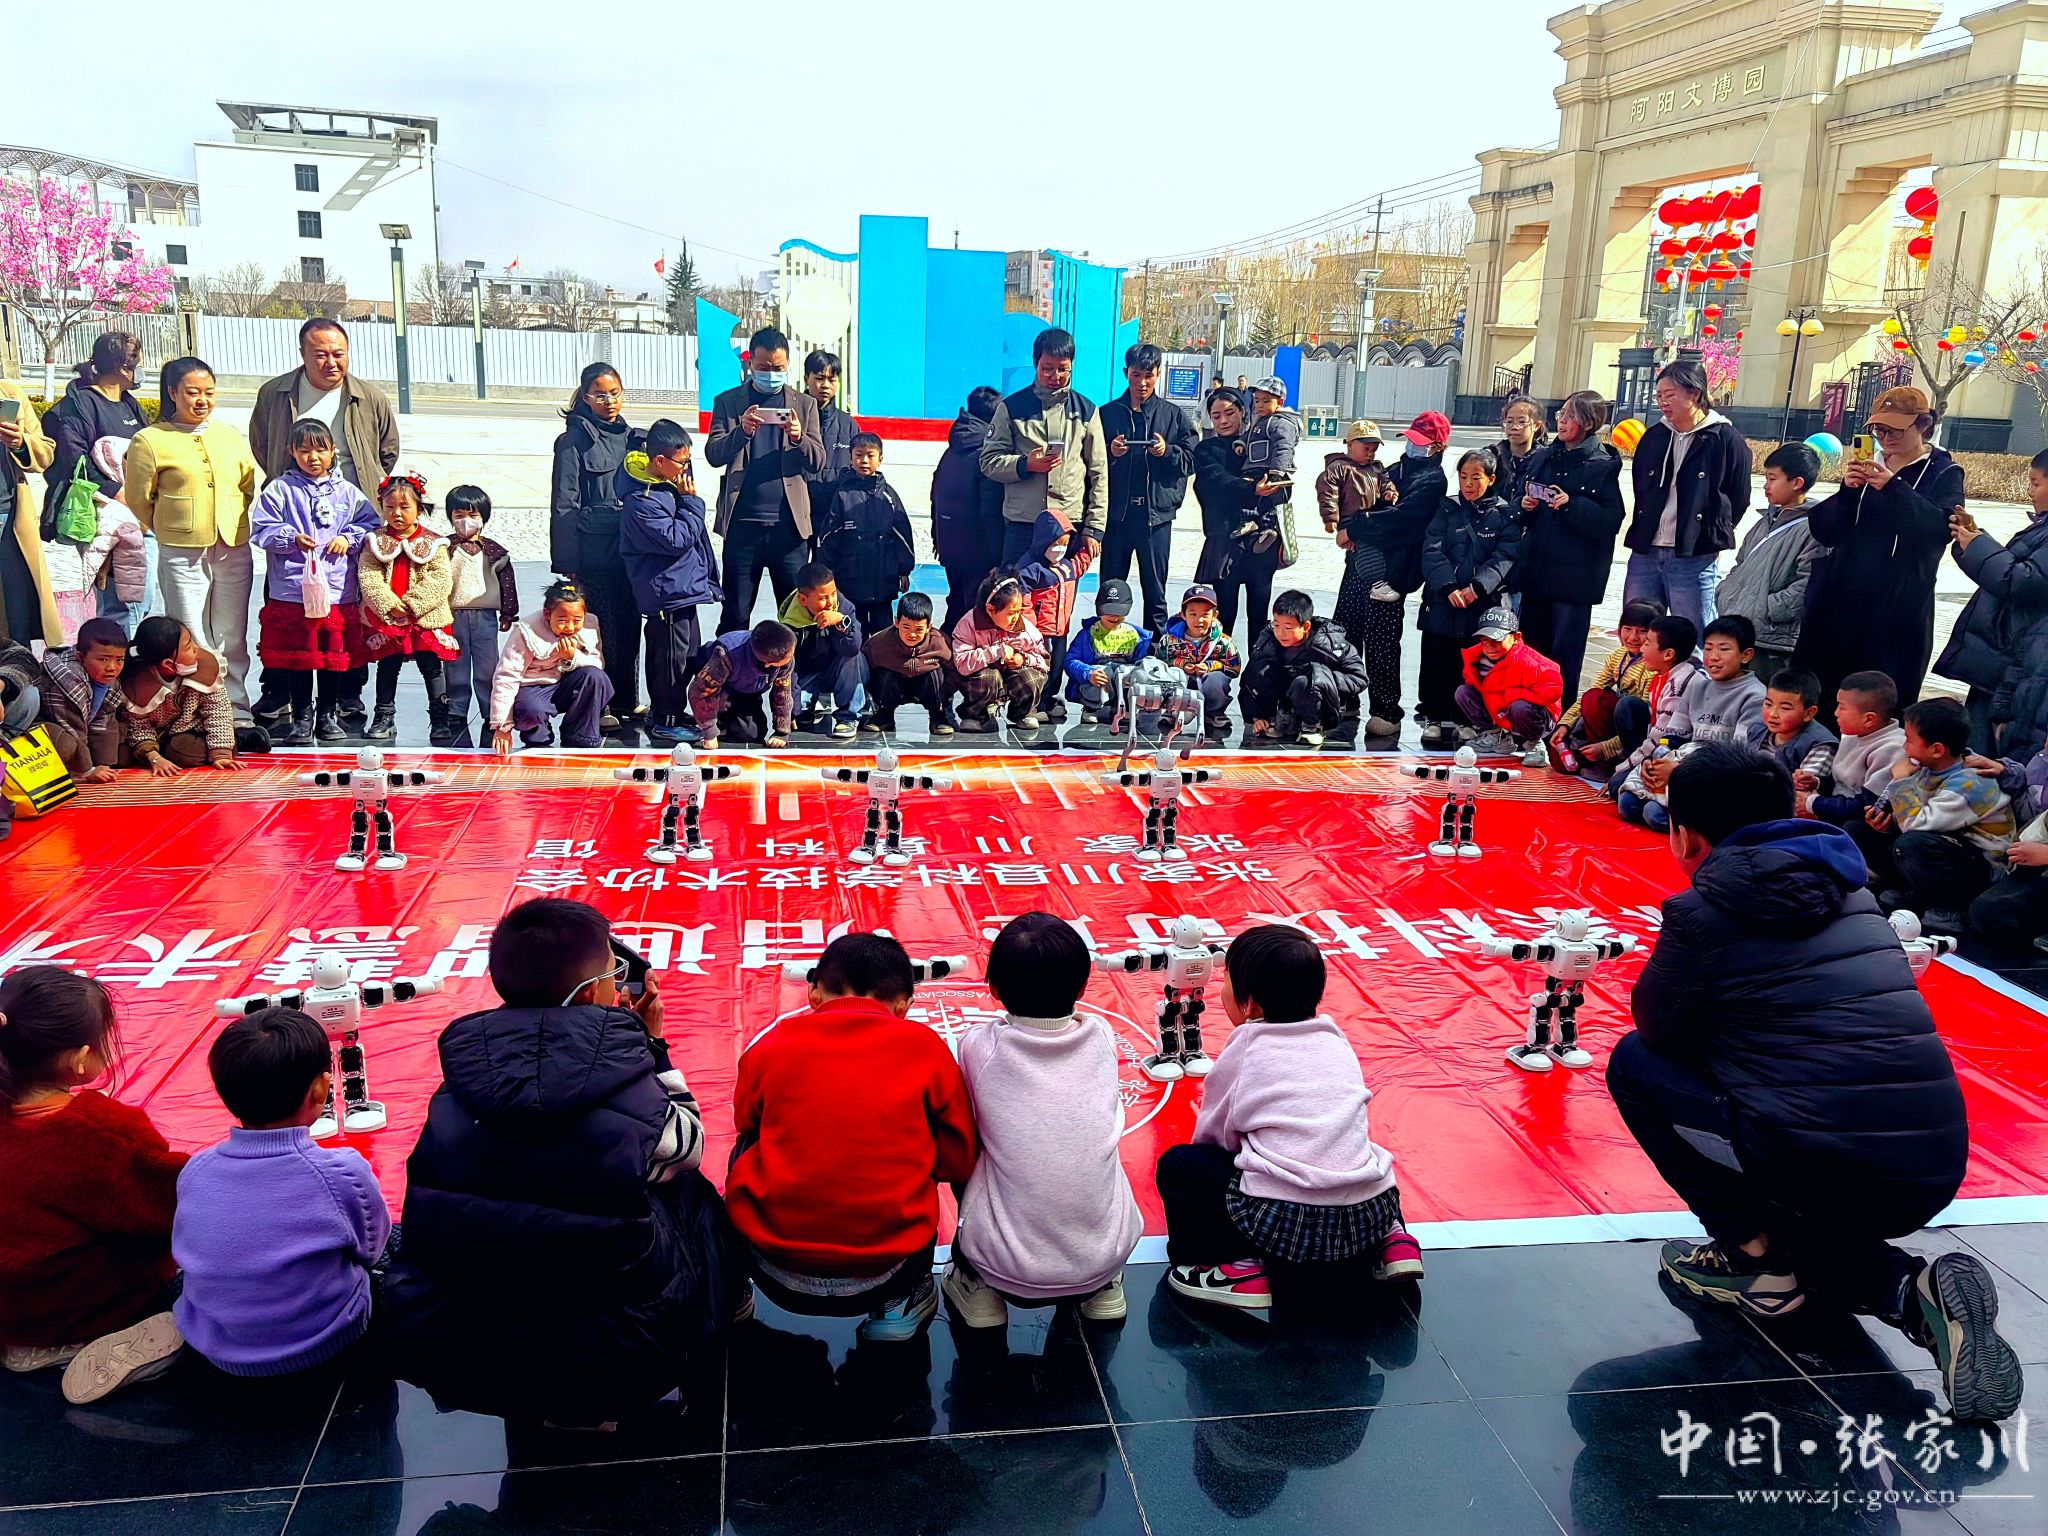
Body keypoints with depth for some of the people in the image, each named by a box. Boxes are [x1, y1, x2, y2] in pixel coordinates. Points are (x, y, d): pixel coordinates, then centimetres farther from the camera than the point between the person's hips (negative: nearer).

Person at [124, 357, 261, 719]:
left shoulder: (231, 437, 10)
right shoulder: (149, 440, -2)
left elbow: (253, 486, 18)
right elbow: (138, 505, 1)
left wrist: (230, 521, 12)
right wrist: (172, 529, 7)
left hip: (234, 552, 4)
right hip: (181, 556, -3)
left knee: (232, 639, 10)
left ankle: (236, 708, 19)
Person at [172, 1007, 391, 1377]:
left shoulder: (194, 1172, -14)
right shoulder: (343, 1174, -25)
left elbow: (187, 1254, 3)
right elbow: (370, 1248, -6)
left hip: (215, 1350, 5)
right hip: (322, 1345, -5)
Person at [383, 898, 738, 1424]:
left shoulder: (456, 1090, -7)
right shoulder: (630, 1088, -14)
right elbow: (688, 1145, 7)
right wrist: (652, 1044, 13)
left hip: (442, 1360, 3)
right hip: (613, 1368, -2)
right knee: (691, 1195, 20)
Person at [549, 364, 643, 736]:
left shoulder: (632, 438, 14)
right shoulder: (574, 441, -4)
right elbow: (564, 505, -7)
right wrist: (568, 564, -12)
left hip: (630, 551, 6)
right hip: (594, 555, -6)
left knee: (629, 628, 9)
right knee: (602, 631, -3)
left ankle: (627, 704, 19)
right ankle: (600, 709, 6)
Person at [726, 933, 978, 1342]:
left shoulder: (770, 1044, 0)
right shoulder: (925, 1048, -3)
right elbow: (959, 1164, 5)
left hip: (776, 1278, 1)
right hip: (881, 1276, -1)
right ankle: (900, 1307, 23)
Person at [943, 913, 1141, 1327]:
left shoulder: (979, 1047, -7)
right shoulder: (1101, 1038, -1)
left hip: (1007, 1268, -2)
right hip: (1104, 1258, 2)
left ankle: (977, 1287, 16)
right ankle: (1103, 1289, 24)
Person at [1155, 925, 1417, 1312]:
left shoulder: (1245, 1048, 1)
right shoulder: (1336, 1041, 15)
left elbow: (1213, 1132, 11)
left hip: (1284, 1222, -6)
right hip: (1371, 1217, 6)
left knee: (1177, 1165, 10)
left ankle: (1238, 1268, -2)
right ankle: (1389, 1241, 16)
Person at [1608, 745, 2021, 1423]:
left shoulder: (1702, 911, -6)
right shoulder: (1850, 892, 14)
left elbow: (1657, 1027, 5)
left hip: (1819, 1167, -7)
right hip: (1933, 1174, 7)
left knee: (1634, 1063, 12)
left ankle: (1751, 1255, 9)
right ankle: (1911, 1289, 7)